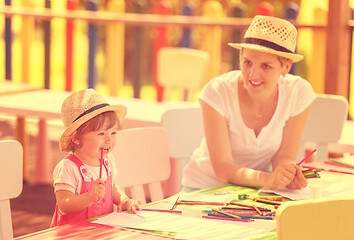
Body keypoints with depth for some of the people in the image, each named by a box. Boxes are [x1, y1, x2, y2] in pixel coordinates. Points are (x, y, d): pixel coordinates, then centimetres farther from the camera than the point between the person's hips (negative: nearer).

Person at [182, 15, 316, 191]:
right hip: (206, 187, -3)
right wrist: (268, 179, -44)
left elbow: (283, 156, -10)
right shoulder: (217, 93, -24)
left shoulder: (298, 93, -17)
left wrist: (289, 175, -34)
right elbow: (222, 168, -25)